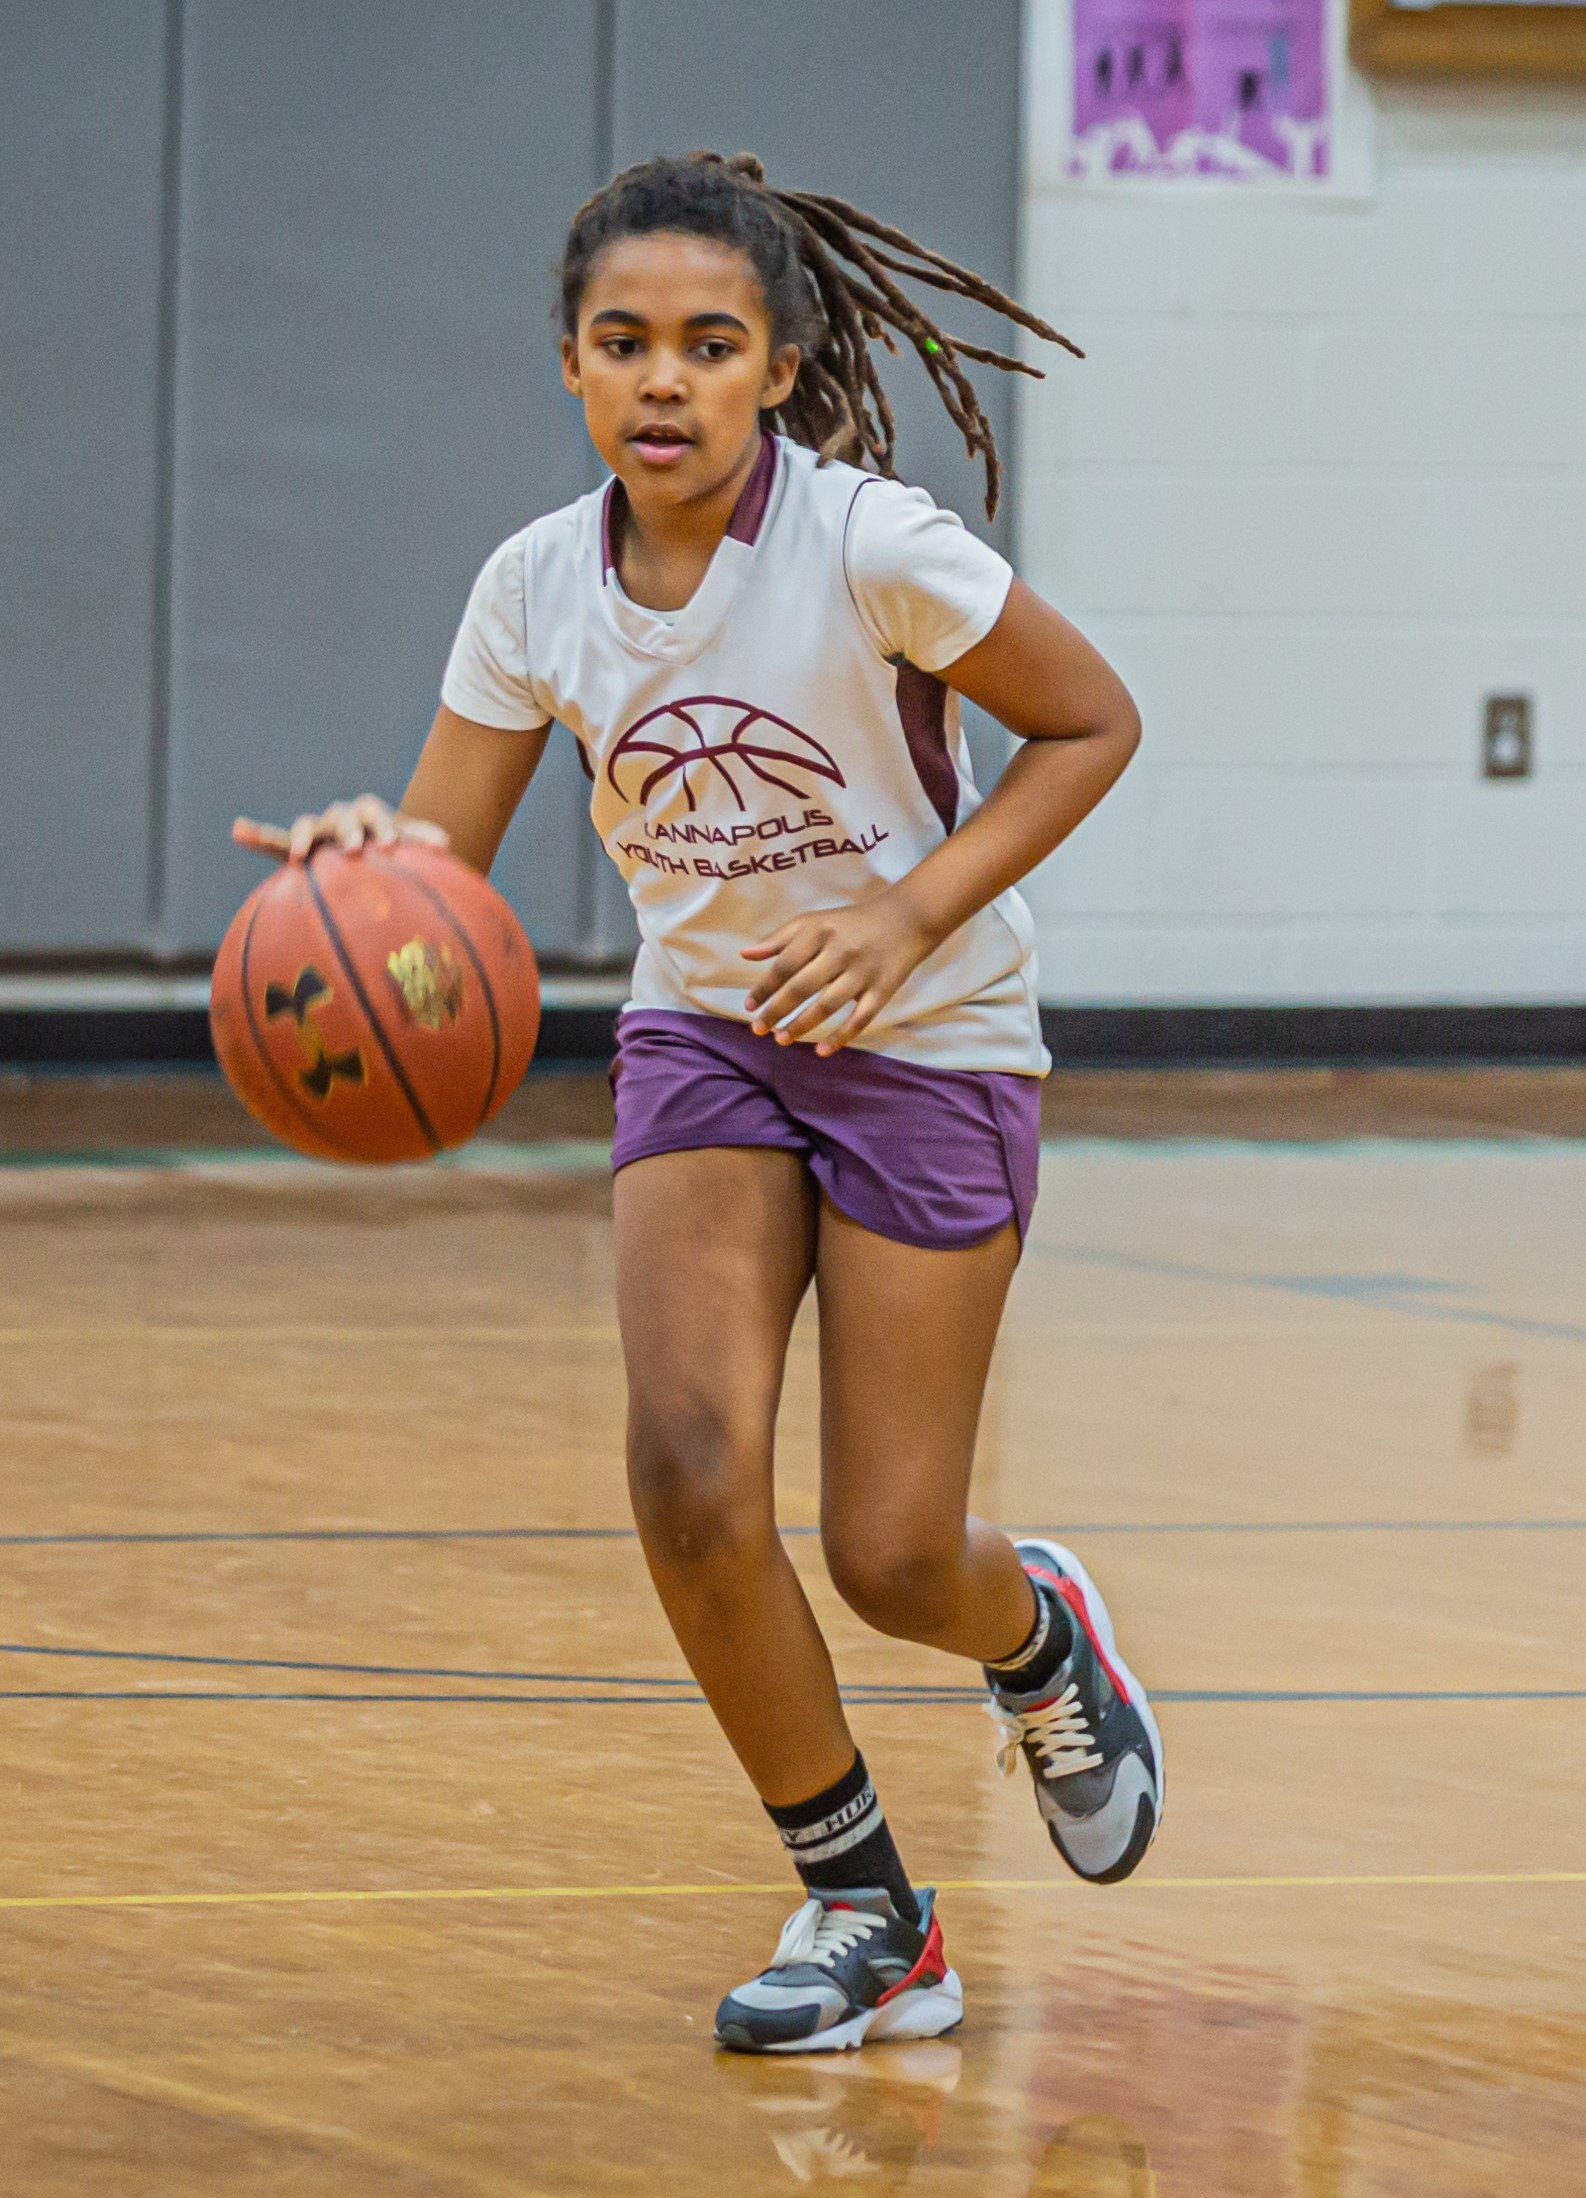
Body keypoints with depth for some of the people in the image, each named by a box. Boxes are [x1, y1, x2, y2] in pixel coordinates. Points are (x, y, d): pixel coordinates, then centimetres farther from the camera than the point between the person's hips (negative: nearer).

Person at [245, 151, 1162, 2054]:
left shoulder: (870, 544, -21)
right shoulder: (539, 587, -8)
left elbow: (1093, 722, -8)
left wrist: (915, 913, -20)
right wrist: (367, 858, -32)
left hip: (927, 1046, -3)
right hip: (701, 1036, 3)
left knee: (891, 1558, -5)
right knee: (689, 1467, -19)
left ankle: (1040, 1639, 36)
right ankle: (865, 1917, 0)